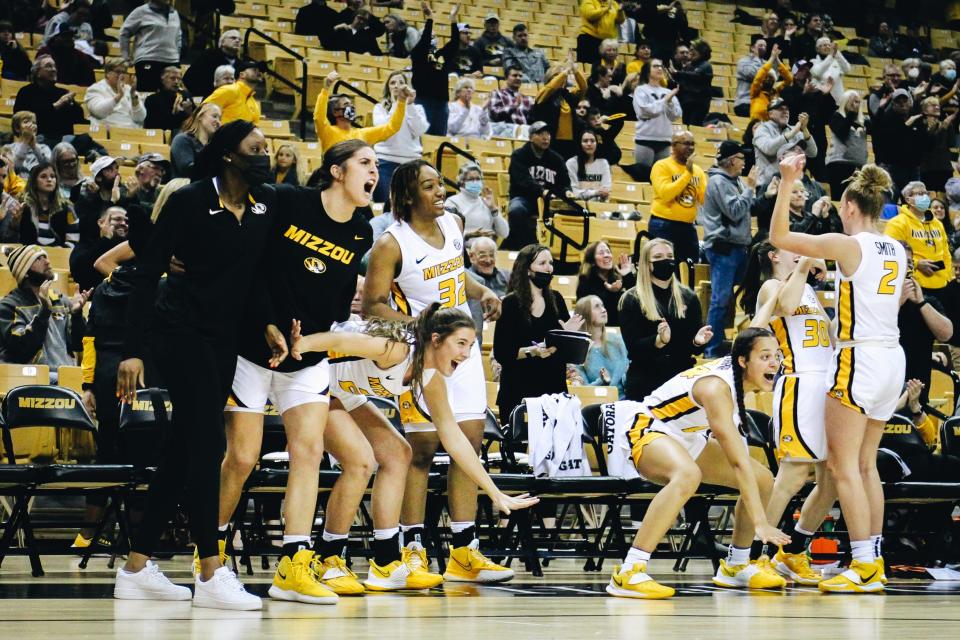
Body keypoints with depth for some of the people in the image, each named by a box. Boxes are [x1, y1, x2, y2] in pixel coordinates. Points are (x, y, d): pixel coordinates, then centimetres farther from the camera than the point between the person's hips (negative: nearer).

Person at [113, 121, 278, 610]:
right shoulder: (189, 201, -13)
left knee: (182, 451, 8)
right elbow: (148, 271, -12)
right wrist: (132, 349, -17)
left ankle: (137, 568, 16)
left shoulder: (267, 205, 3)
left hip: (225, 337, 7)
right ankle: (211, 574, -15)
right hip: (180, 327, -7)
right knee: (208, 445, -14)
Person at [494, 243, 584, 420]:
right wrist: (532, 351, -21)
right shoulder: (511, 303, -4)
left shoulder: (556, 299, 10)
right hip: (519, 391, -4)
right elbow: (501, 353, -9)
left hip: (554, 387, 4)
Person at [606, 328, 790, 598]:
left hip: (689, 439, 10)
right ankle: (628, 573, -44)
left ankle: (735, 566, 24)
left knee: (764, 481, 7)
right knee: (688, 475, -42)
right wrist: (760, 523, -38)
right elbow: (738, 463, -37)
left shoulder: (739, 375, -8)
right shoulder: (717, 387, -33)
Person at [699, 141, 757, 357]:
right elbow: (735, 211, -17)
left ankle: (720, 344, 21)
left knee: (727, 299, 13)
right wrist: (750, 188, -10)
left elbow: (748, 209, 18)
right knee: (721, 299, -10)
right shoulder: (718, 181, -11)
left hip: (737, 246, 9)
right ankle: (712, 350, -9)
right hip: (723, 247, -9)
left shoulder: (735, 181, 15)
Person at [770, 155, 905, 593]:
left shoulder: (848, 245, -10)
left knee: (844, 466, -5)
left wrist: (786, 182, -4)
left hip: (859, 358, -8)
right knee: (866, 465, 14)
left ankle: (863, 565, -10)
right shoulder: (897, 250, 10)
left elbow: (779, 237, -6)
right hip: (892, 358, 8)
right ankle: (875, 563, 13)